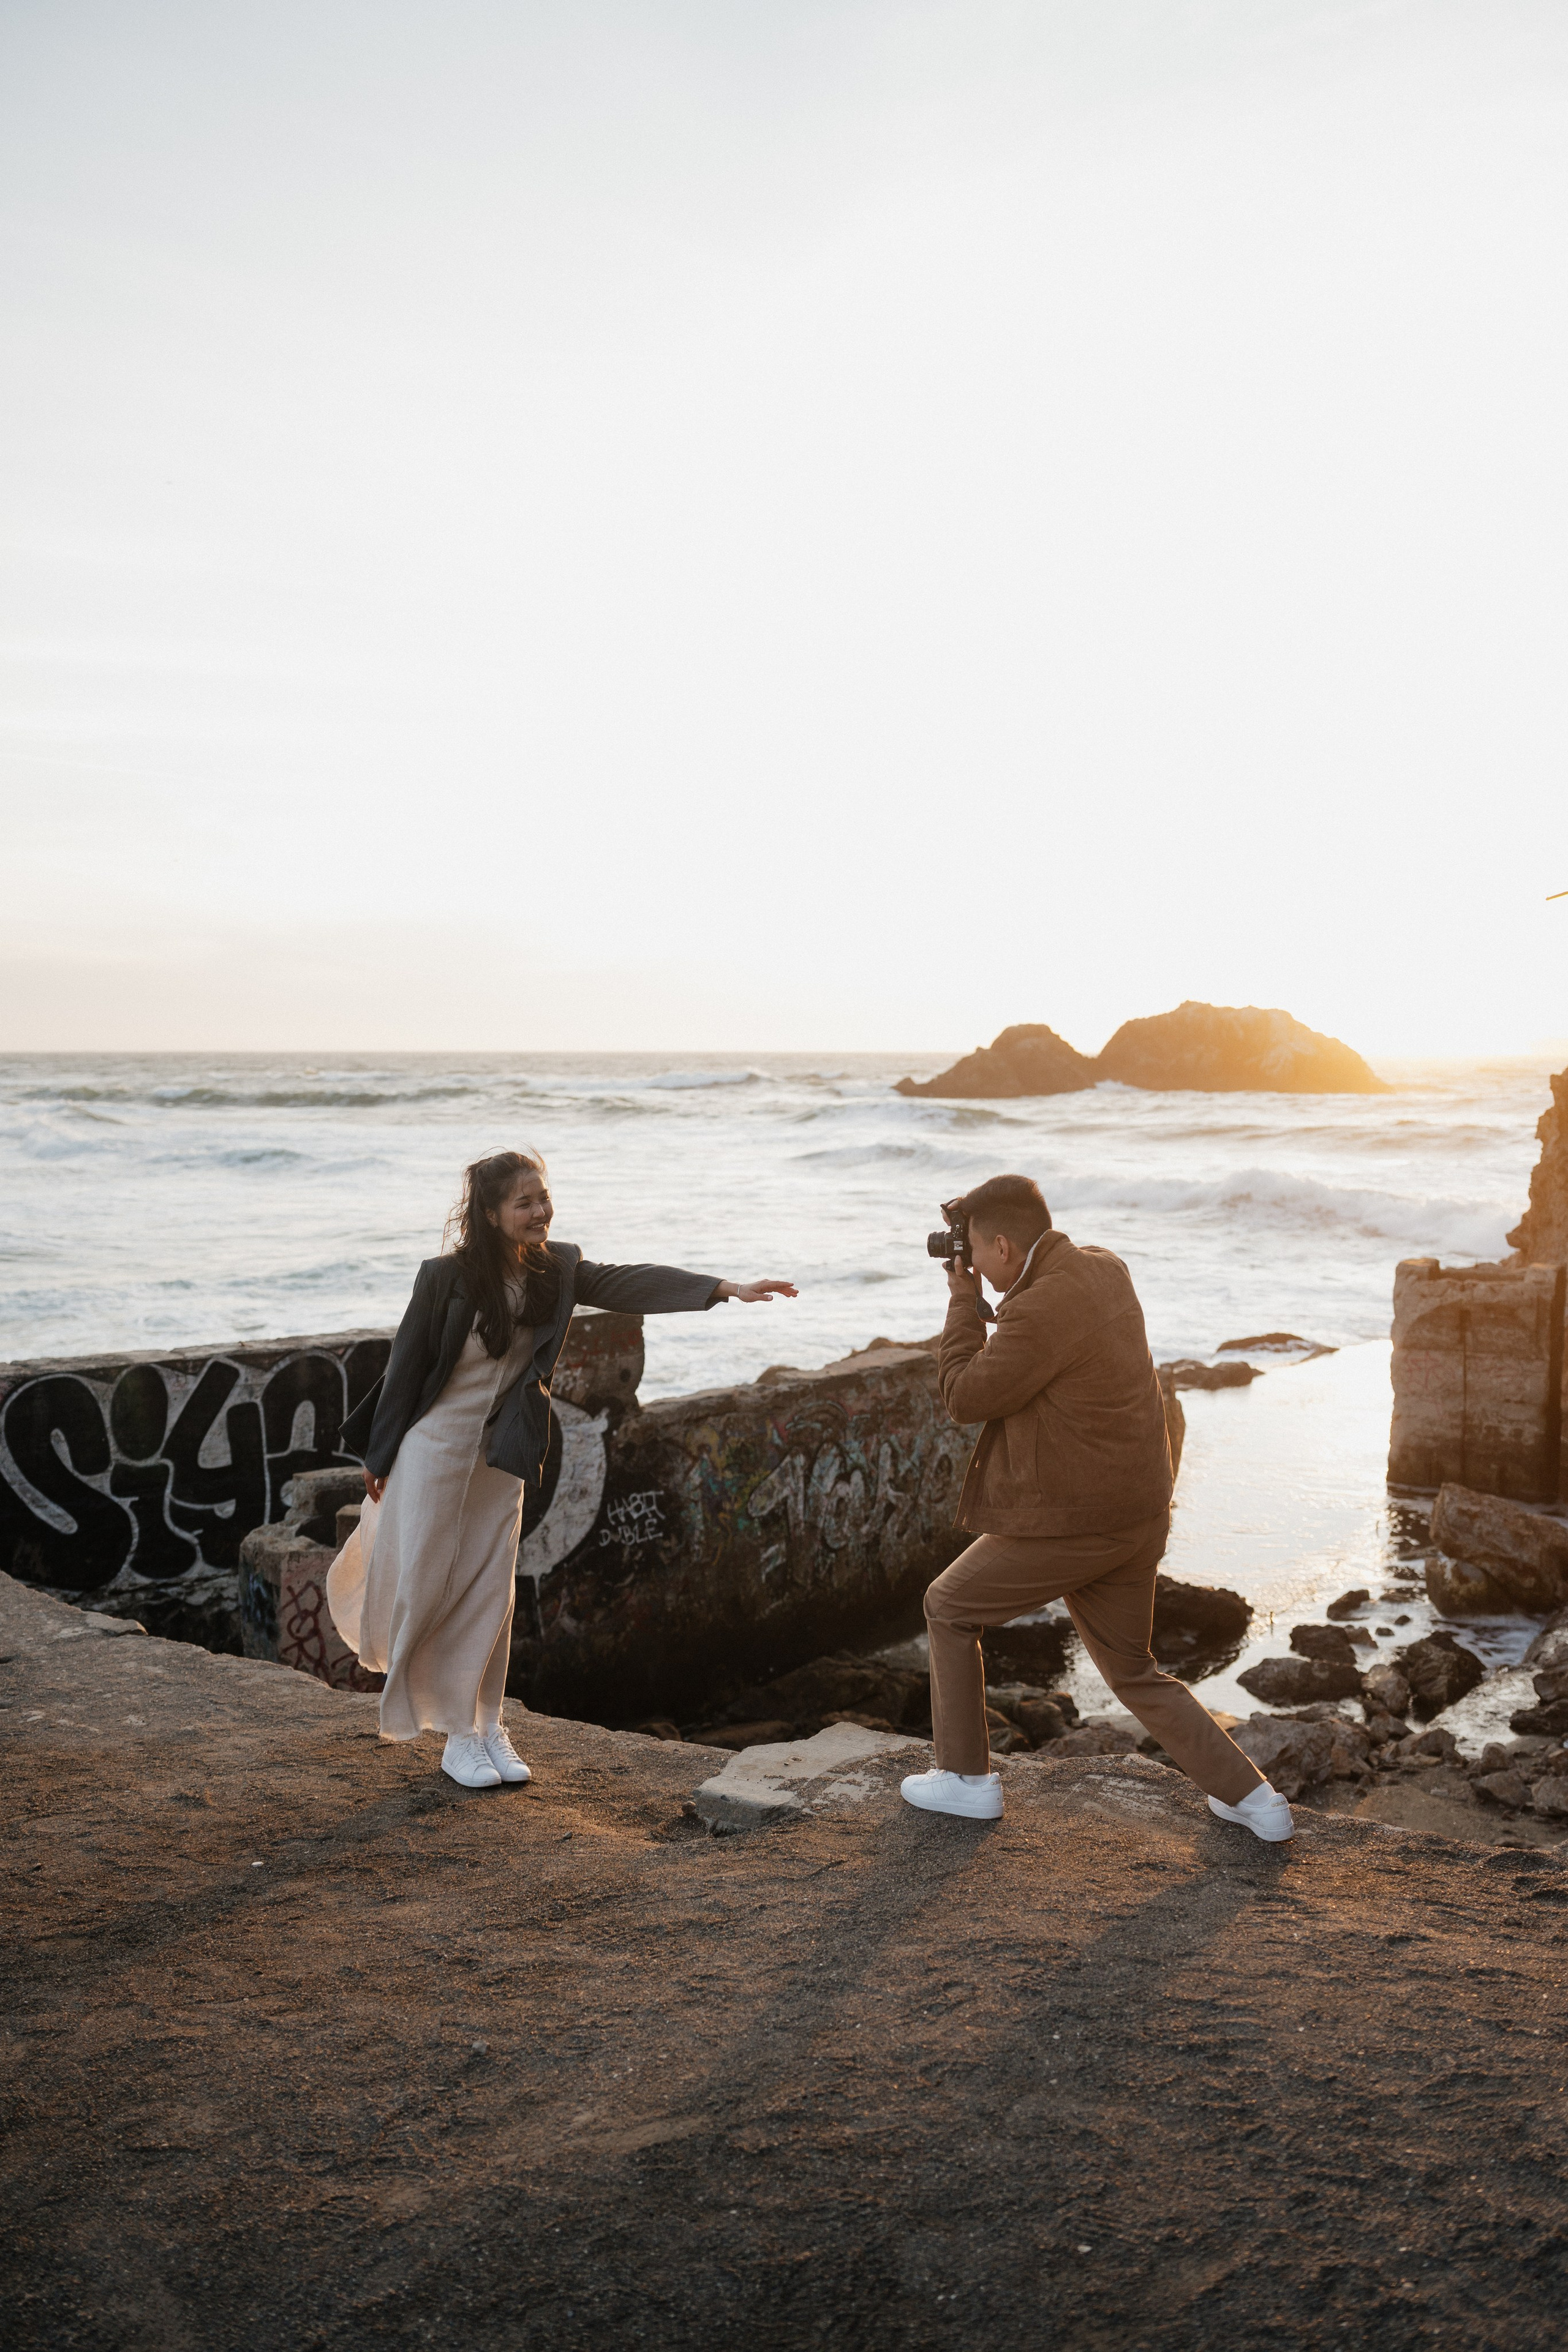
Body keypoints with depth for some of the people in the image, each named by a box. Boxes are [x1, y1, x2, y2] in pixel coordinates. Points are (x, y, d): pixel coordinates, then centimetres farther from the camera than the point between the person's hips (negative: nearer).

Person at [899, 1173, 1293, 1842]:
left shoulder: (1038, 1314, -24)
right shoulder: (1105, 1269, 4)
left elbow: (965, 1397, -12)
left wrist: (963, 1298, -2)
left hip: (1068, 1524, -8)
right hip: (1139, 1512, 8)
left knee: (949, 1609, 15)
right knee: (1134, 1672, 23)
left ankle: (967, 1776, 23)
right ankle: (1250, 1797, 18)